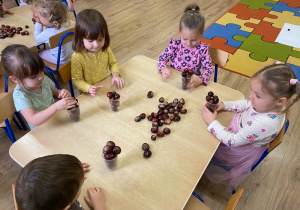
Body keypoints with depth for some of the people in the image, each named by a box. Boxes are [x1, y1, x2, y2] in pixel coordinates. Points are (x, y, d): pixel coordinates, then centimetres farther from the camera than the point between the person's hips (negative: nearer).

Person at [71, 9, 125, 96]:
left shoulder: (105, 49, -6)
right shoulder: (77, 57, -17)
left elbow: (113, 63, 8)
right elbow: (76, 79, -10)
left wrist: (115, 74, -13)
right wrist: (88, 88, -29)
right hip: (88, 95, -1)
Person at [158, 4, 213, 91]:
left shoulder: (202, 49, -10)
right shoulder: (175, 44, -8)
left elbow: (208, 68, -11)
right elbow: (162, 58, 0)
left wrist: (200, 80, -32)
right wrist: (163, 69, -22)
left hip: (191, 82, -1)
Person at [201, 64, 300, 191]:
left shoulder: (263, 124, -45)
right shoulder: (267, 104, -22)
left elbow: (232, 141, -36)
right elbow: (246, 104, -1)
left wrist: (212, 122, -32)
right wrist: (224, 105, -13)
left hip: (241, 152, -7)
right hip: (239, 131, 7)